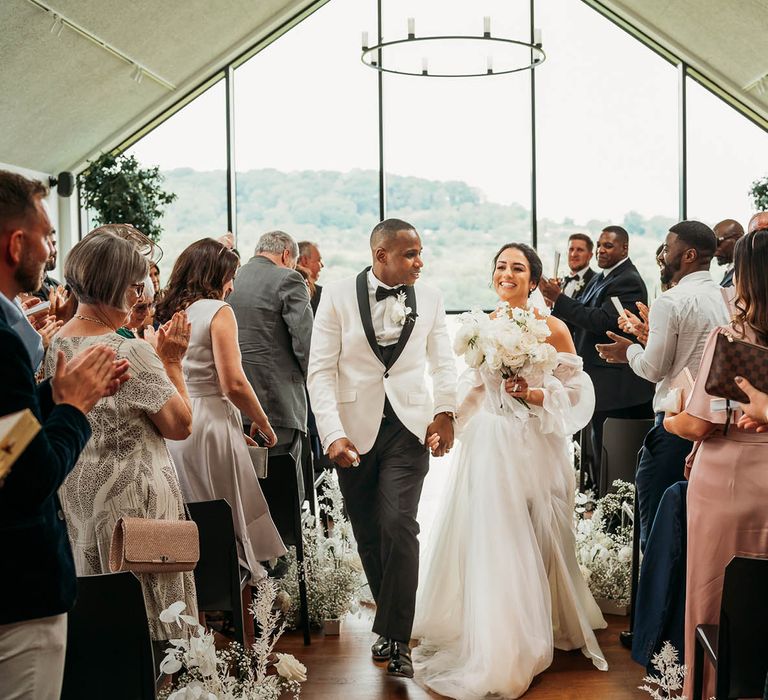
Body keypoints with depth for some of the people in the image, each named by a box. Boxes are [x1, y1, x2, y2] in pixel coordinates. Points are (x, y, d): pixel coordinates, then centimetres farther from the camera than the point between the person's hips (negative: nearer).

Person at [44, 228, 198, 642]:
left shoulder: (56, 345, 2)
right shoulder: (131, 352, -22)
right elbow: (180, 425, -15)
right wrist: (172, 362, -6)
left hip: (77, 490, 8)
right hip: (133, 495, -8)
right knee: (147, 606, 4)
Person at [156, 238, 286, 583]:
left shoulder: (166, 313, 12)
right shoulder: (217, 311, -7)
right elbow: (233, 383, -15)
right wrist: (262, 423, -2)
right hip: (210, 423, -7)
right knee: (230, 519, 1)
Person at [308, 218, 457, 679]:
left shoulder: (430, 298, 4)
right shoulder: (338, 296, -3)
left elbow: (443, 364, 11)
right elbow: (321, 371, -5)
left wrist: (446, 412, -6)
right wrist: (333, 434, -14)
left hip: (409, 428, 0)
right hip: (354, 432, 0)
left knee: (398, 526, -14)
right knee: (369, 535, 9)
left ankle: (396, 640, -4)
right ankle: (391, 625, 28)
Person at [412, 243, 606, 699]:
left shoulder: (552, 328, -5)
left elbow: (576, 391, -5)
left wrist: (534, 394, -17)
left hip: (534, 450, -3)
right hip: (489, 448, 3)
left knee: (531, 542, 3)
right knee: (488, 542, 4)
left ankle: (534, 639, 19)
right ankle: (492, 642, 19)